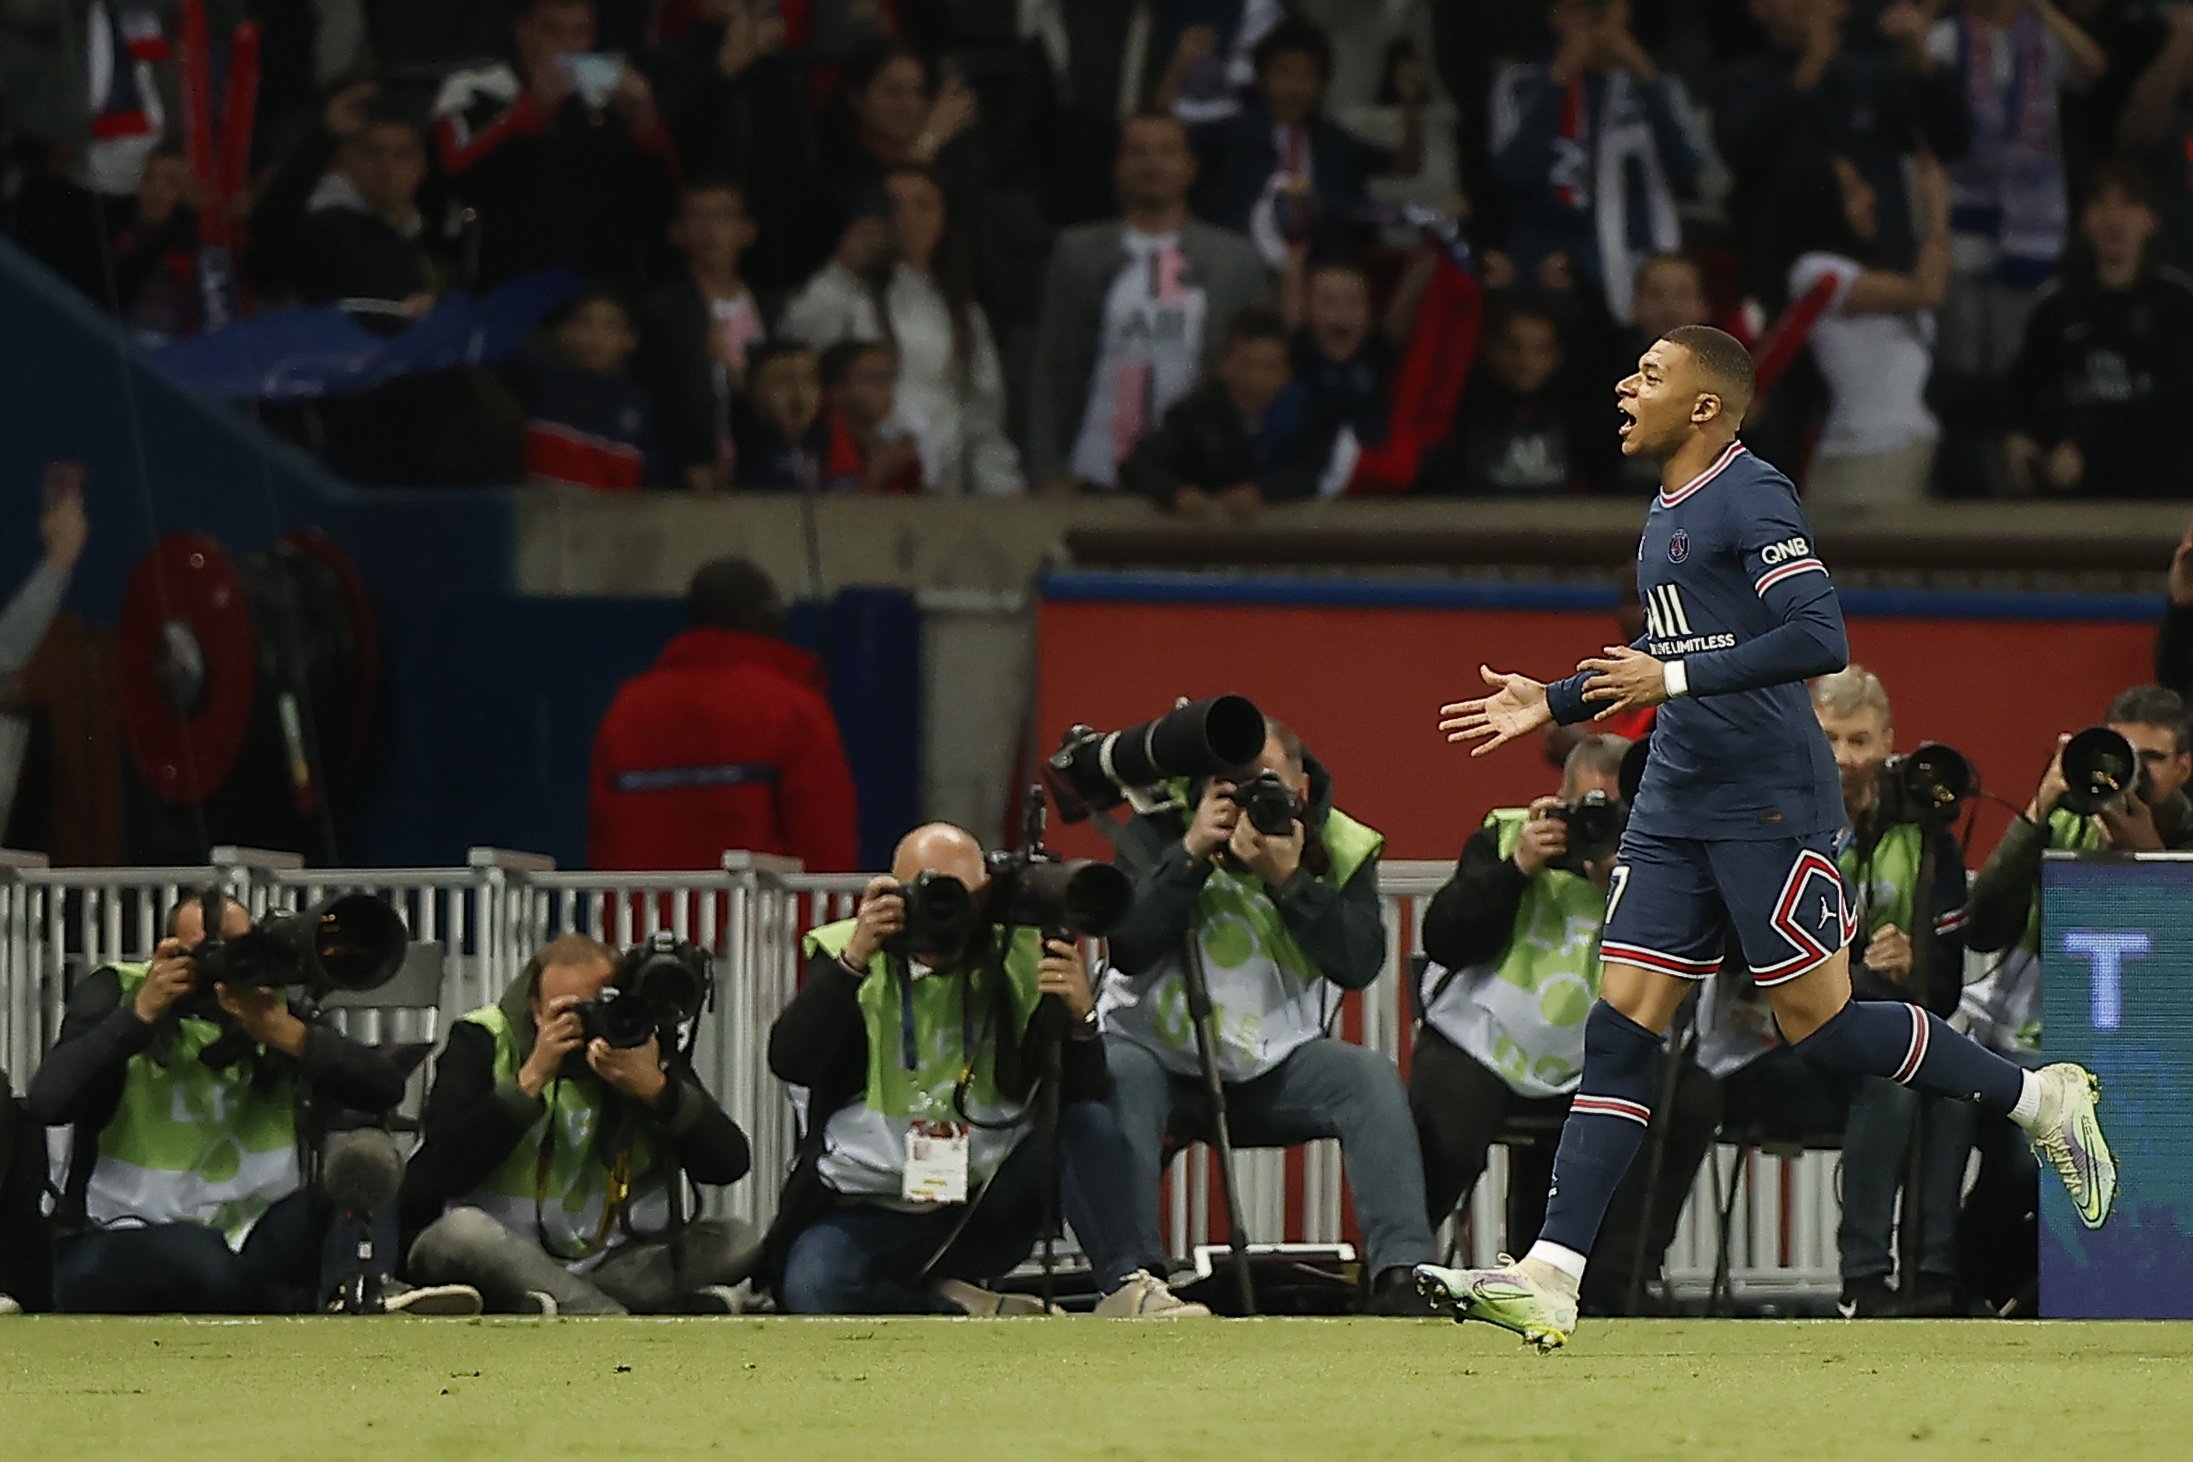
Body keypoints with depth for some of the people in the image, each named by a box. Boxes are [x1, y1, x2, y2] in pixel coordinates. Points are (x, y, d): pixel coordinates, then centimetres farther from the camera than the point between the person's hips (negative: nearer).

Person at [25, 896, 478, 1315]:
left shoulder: (272, 1006, 5)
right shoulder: (117, 993, -4)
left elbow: (385, 1088, -8)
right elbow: (48, 1103, -20)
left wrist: (285, 1032, -21)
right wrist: (141, 1013, -20)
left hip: (248, 1240, 5)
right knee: (206, 1266, -38)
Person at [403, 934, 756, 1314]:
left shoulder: (641, 1041, 4)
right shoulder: (482, 1040, -2)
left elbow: (730, 1164, -4)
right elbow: (445, 1169, -17)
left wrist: (655, 1089, -19)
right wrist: (532, 1079, -21)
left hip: (615, 1265, 3)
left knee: (735, 1244, -18)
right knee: (459, 1234, -36)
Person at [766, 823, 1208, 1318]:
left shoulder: (1019, 958, 2)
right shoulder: (843, 951, -2)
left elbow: (1082, 1093, -3)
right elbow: (790, 1063, -17)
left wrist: (1080, 1019, -24)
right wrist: (854, 961, -27)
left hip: (988, 1207, 2)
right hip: (871, 1215, -2)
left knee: (1089, 1122, -22)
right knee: (812, 1290, -34)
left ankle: (1129, 1287, -32)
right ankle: (982, 1315, -18)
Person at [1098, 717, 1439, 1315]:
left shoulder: (1339, 849, 0)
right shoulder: (1160, 830, -4)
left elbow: (1359, 965, -14)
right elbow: (1127, 949, -16)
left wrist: (1288, 879, -24)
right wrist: (1192, 854, -24)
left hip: (1275, 1062, 2)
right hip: (1161, 1052, -2)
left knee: (1373, 1079, -24)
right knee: (1123, 1076, -36)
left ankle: (1401, 1272, -30)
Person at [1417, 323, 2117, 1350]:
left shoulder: (1751, 498, -12)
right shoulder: (1667, 514, 17)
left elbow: (1820, 639, -22)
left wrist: (1674, 679, -23)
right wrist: (1552, 704, 24)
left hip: (1769, 803, -9)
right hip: (1676, 806, 9)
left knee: (1819, 1025, -5)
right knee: (1620, 1026, -1)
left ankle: (2038, 1098, 15)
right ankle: (1549, 1278, -8)